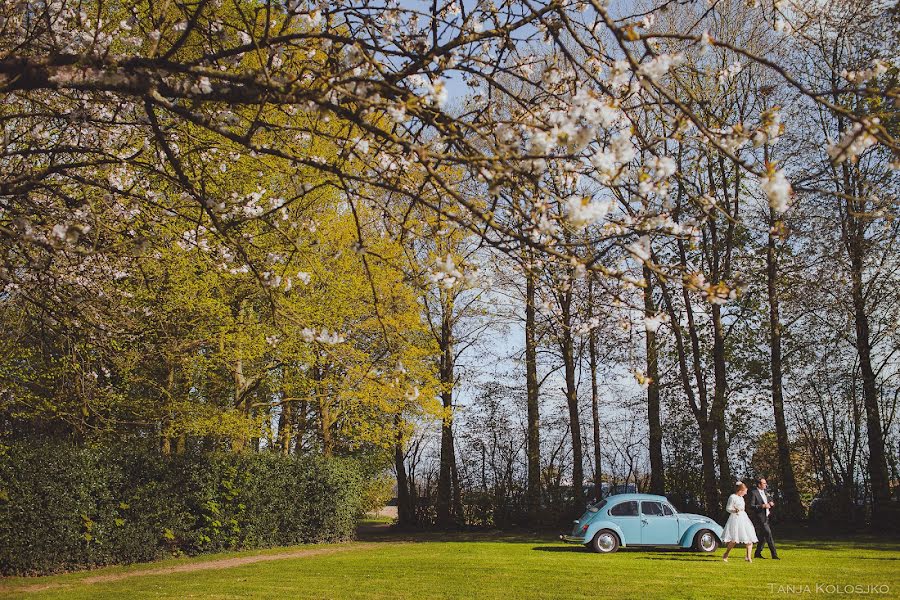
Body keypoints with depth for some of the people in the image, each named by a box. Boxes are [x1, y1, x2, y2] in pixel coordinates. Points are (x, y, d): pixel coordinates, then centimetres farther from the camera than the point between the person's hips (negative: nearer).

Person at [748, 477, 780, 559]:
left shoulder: (765, 493, 15)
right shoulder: (754, 493, -11)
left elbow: (770, 501, 26)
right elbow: (751, 507, -16)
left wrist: (771, 503, 2)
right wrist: (762, 506, -25)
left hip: (765, 518, 9)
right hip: (759, 518, -9)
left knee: (763, 537, 12)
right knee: (768, 535, -10)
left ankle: (757, 553, 22)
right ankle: (774, 554, -6)